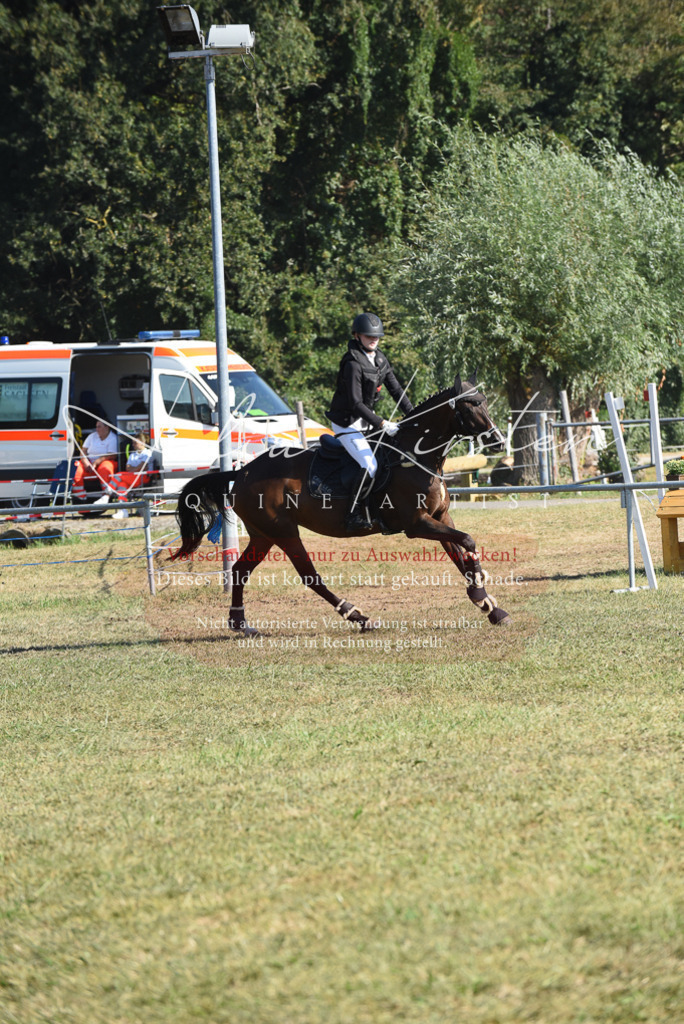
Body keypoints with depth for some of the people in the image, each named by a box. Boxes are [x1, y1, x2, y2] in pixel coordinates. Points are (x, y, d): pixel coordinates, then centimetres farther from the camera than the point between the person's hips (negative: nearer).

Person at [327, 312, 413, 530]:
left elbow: (396, 389, 10)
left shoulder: (380, 359, 5)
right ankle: (354, 514, -19)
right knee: (369, 464, -24)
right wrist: (381, 424, -28)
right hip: (346, 421, -9)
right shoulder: (353, 363, -22)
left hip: (365, 418, 9)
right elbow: (355, 403, -26)